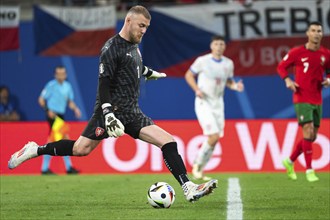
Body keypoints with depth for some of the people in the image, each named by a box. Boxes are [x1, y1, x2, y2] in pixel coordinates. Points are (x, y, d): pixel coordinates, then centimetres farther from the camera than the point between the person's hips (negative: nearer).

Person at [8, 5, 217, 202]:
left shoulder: (134, 46, 15)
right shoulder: (111, 48, -11)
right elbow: (103, 83, -16)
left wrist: (149, 72, 53)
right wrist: (108, 114, -24)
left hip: (132, 113, 7)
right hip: (113, 110, -7)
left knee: (168, 142, -7)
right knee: (81, 148, -10)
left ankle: (189, 188, -12)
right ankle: (35, 150, 11)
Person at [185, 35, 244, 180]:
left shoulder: (228, 63, 4)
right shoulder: (202, 61, -9)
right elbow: (188, 75, 1)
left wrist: (235, 86, -6)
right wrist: (197, 89, -14)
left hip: (218, 104, 5)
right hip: (203, 103, -5)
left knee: (215, 139, 4)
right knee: (214, 136, -18)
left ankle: (200, 170, 18)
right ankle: (197, 164, 2)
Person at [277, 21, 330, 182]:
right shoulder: (297, 52, -6)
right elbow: (281, 67, 4)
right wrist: (287, 80, -14)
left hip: (317, 101, 5)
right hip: (302, 99, -5)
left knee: (312, 137, 8)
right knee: (308, 132, -15)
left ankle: (290, 161, 27)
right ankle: (309, 170, -8)